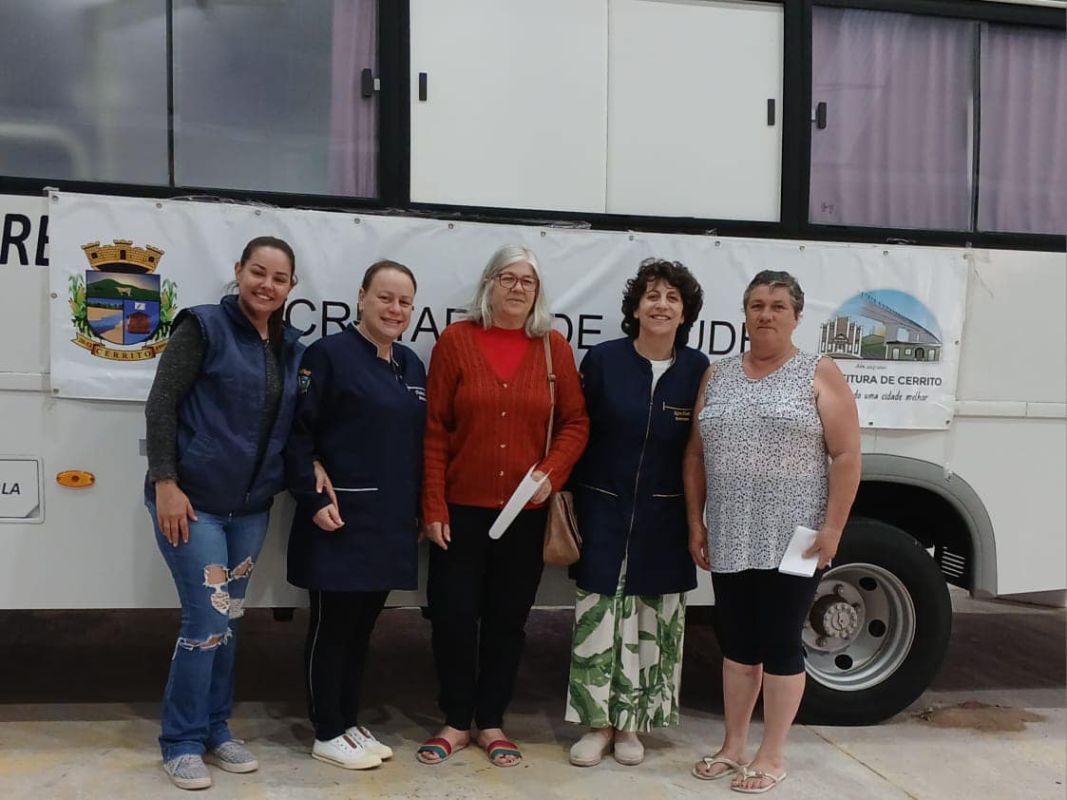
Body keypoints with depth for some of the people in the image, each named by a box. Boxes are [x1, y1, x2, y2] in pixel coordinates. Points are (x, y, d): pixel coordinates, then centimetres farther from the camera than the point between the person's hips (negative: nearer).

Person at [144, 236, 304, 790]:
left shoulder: (292, 347, 8)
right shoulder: (204, 327, -8)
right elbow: (160, 404, -11)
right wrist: (165, 482, -16)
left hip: (252, 505, 6)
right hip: (193, 499, -6)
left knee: (228, 620, 13)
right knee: (206, 620, -5)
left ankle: (214, 731, 28)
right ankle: (182, 743, 12)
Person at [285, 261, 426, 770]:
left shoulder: (411, 366, 12)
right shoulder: (328, 354, -9)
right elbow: (295, 431, -12)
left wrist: (419, 509, 14)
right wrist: (313, 498, -18)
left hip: (392, 521, 7)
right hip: (341, 517, -7)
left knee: (362, 626, 15)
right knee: (332, 626, 4)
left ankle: (349, 723, 28)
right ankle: (327, 734, 18)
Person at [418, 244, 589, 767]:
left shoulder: (554, 347, 3)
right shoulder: (455, 341, -2)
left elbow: (576, 422, 4)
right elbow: (434, 430, -3)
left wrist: (551, 472, -13)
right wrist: (433, 507, -7)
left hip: (527, 511, 2)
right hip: (462, 508, -1)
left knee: (508, 617, 11)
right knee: (453, 614, 5)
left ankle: (491, 722, 27)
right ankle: (456, 721, 24)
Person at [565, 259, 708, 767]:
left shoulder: (697, 369, -1)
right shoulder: (602, 360, -4)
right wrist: (566, 502, -3)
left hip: (664, 517, 1)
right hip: (604, 510, -1)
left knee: (654, 619, 8)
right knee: (598, 614, 3)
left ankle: (630, 723, 24)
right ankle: (598, 721, 18)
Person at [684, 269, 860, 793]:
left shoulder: (820, 375, -3)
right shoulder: (717, 377, 9)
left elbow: (846, 457, -6)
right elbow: (696, 456, 11)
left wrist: (832, 528, -12)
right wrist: (695, 523, 7)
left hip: (793, 539, -4)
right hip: (730, 539, 4)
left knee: (781, 644, 4)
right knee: (737, 642, 13)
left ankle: (771, 756, 18)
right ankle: (733, 747, 27)